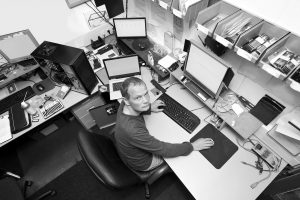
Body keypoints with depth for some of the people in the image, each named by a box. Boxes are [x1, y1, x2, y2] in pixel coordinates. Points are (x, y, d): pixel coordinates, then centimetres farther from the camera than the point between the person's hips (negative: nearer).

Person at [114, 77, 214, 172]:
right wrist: (192, 146, -23)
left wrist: (149, 107, -3)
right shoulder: (132, 130, -45)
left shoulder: (125, 104, -21)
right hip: (141, 162, -6)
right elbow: (164, 150, -33)